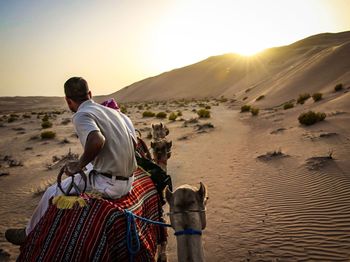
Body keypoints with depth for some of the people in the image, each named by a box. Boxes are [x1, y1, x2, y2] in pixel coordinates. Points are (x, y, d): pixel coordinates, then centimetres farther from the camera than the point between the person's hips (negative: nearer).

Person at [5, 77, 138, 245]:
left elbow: (97, 141, -34)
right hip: (128, 180, 8)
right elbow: (132, 142, 13)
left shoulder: (81, 115, -13)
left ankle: (29, 235, 38)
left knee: (52, 194, 12)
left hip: (110, 184, -8)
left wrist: (79, 165, -16)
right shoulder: (113, 111, 9)